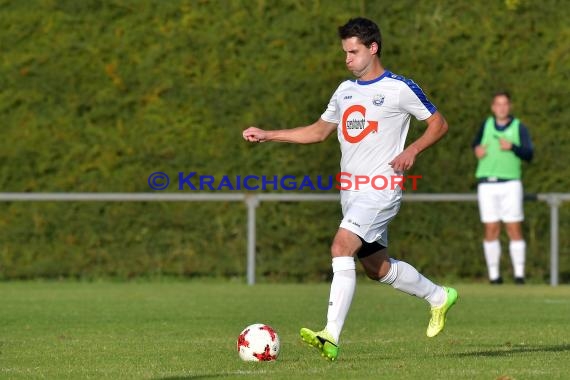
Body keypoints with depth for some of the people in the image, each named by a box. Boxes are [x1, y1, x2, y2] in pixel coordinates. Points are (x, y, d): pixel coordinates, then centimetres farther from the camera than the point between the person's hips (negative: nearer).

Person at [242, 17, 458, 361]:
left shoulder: (400, 89, -6)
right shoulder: (345, 91, 15)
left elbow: (439, 124, 0)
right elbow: (318, 131, 24)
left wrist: (413, 150, -18)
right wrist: (267, 135, 16)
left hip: (381, 188, -8)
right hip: (351, 191, 8)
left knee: (341, 248, -24)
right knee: (377, 267, 13)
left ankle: (331, 337, -29)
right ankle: (439, 297, 36)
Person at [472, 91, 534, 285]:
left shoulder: (519, 127, 3)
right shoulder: (486, 125, 11)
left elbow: (529, 154, -6)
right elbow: (476, 143, 27)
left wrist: (512, 147, -22)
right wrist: (477, 149, 4)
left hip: (510, 183, -2)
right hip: (487, 184, 2)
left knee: (514, 229, -4)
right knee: (491, 230, 0)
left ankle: (519, 274, -1)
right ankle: (494, 275, 5)